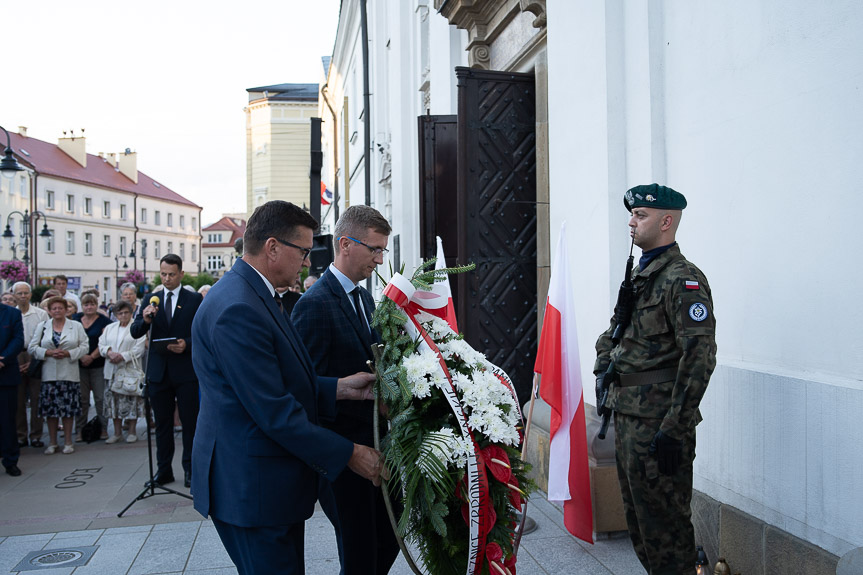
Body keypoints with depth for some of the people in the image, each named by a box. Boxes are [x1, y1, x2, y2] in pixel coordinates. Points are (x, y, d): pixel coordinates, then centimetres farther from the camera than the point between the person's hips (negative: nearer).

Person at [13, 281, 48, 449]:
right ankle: (20, 435, 14)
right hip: (16, 359, 1)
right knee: (18, 399, 5)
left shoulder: (41, 314, 3)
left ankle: (36, 435, 9)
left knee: (36, 399, 0)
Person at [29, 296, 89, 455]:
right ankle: (52, 442, 14)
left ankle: (68, 442, 11)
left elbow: (84, 346, 2)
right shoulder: (42, 326, 10)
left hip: (69, 374, -1)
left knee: (69, 407, 1)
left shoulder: (76, 326, 7)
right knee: (50, 407, 3)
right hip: (49, 374, 1)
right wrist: (48, 353, -11)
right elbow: (32, 348, 5)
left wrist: (68, 353, -13)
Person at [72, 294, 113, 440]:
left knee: (100, 398, -1)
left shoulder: (104, 321, 0)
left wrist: (91, 357, -13)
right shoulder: (76, 319, 9)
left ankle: (103, 428, 7)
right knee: (81, 398, 4)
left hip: (98, 365, -2)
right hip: (79, 365, 2)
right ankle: (79, 429, 12)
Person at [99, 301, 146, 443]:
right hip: (112, 371, 5)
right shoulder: (109, 328, 17)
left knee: (131, 401, -3)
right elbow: (101, 345, 10)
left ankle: (132, 432, 7)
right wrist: (109, 352, -11)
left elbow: (139, 350, -7)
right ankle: (117, 432, 14)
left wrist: (122, 356, -16)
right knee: (113, 400, 6)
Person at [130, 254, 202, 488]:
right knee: (162, 423, 10)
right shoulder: (150, 299, 9)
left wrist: (187, 344, -19)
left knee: (190, 422, 3)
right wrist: (145, 320, -16)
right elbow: (134, 333, 4)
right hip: (159, 371, 3)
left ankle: (190, 469, 13)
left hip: (186, 370, -3)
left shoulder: (195, 299, 1)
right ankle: (164, 469, 19)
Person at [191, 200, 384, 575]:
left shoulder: (251, 294, 10)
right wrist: (349, 455, -17)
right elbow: (274, 412, -24)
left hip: (269, 481, 10)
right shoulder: (238, 309, -24)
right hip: (252, 487, -10)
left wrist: (340, 388, 1)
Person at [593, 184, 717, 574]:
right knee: (636, 515, 19)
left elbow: (699, 356, -22)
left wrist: (675, 428, -23)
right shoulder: (639, 275, 14)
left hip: (657, 424, -9)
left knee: (662, 522, 1)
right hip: (627, 414, 9)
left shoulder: (683, 279, -14)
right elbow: (613, 332, 27)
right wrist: (604, 366, 9)